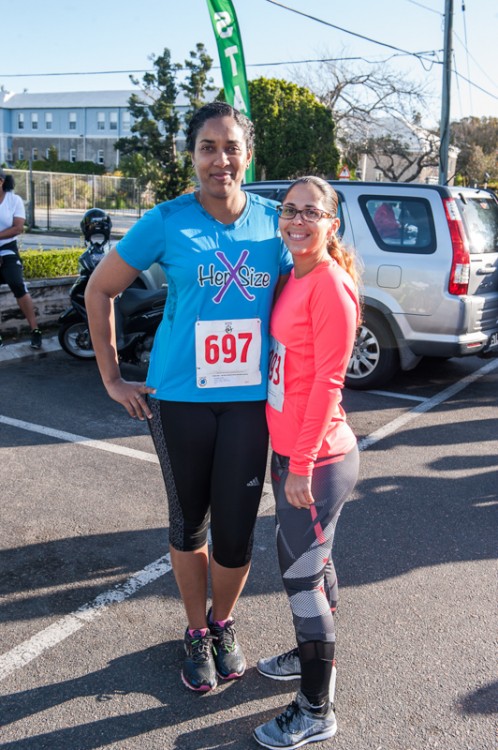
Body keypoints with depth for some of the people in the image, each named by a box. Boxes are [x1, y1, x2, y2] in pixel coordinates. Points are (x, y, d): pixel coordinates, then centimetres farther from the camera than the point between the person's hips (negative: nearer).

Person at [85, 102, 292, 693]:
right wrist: (111, 378, 1)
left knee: (236, 529, 5)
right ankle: (196, 633, 37)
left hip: (250, 397, 1)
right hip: (180, 396, -1)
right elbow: (99, 290, 2)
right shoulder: (167, 221, -5)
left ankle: (223, 624, 35)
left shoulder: (273, 220, 1)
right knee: (188, 522, 13)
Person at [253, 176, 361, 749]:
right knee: (310, 559, 22)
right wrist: (289, 455, 14)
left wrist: (302, 462, -18)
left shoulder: (331, 284, -17)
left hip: (317, 459, -9)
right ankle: (315, 654, 44)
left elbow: (327, 381, -19)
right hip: (288, 449, 9)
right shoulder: (292, 278, 9)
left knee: (302, 573, 1)